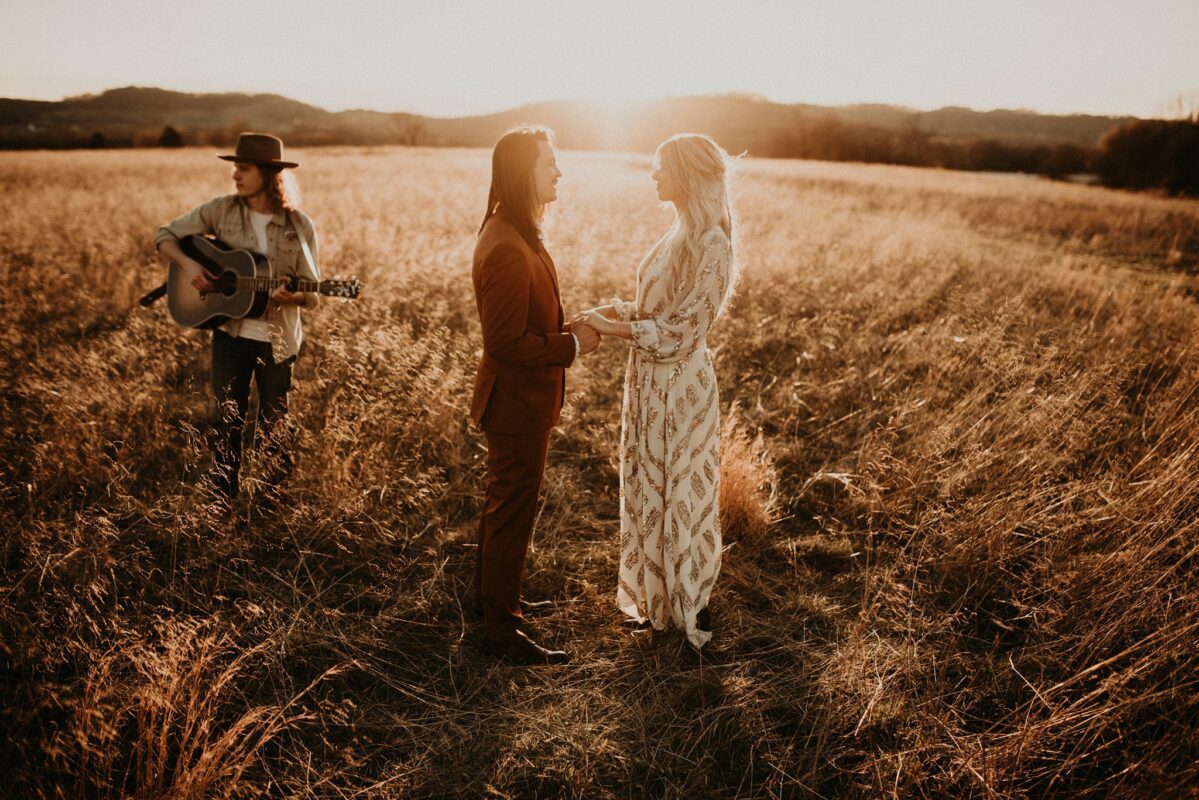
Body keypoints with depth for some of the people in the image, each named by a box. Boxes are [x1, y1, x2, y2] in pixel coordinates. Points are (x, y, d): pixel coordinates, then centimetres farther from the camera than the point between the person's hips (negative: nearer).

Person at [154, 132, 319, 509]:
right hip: (230, 333, 1)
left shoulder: (299, 226, -6)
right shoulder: (222, 209, -1)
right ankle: (223, 501, 24)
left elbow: (311, 295, -3)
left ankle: (273, 501, 30)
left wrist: (294, 297, -25)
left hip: (277, 339, -1)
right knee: (227, 419, 8)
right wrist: (188, 265, -13)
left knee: (275, 423, 11)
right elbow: (166, 235, 6)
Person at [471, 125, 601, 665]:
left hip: (515, 400, 10)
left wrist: (568, 331, 6)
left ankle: (491, 597, 42)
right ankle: (502, 631, 19)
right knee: (513, 513, 3)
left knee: (503, 504, 23)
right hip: (518, 403, -10)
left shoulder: (510, 232, 7)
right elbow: (506, 343, -27)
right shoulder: (508, 250, -26)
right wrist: (572, 345, -18)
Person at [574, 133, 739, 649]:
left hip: (679, 384, -9)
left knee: (680, 491, 6)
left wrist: (616, 328, -19)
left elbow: (684, 327, -22)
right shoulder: (680, 235, 9)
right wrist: (619, 310, -2)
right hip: (649, 379, 9)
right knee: (648, 487, 18)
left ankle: (689, 609, 27)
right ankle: (656, 597, 37)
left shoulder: (711, 243, -19)